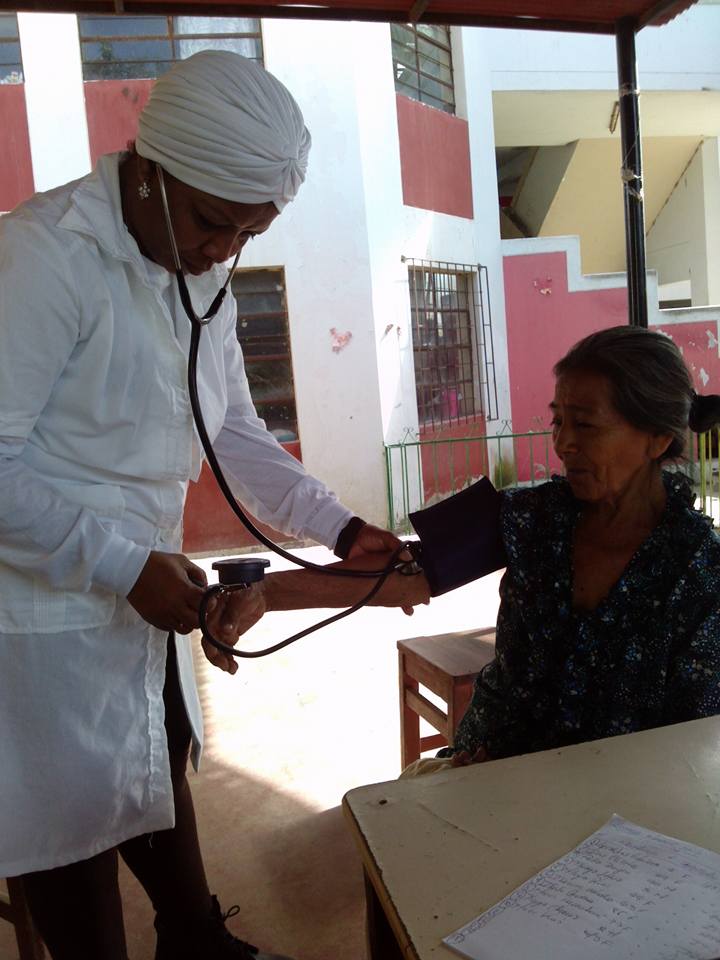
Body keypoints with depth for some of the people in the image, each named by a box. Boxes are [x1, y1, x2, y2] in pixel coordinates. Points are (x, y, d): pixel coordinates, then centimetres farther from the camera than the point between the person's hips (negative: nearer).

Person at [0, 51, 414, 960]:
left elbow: (234, 432, 9)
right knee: (77, 825, 11)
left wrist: (342, 529, 1)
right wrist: (126, 566, -24)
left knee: (160, 767, 25)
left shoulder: (202, 275, 5)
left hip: (143, 600, 8)